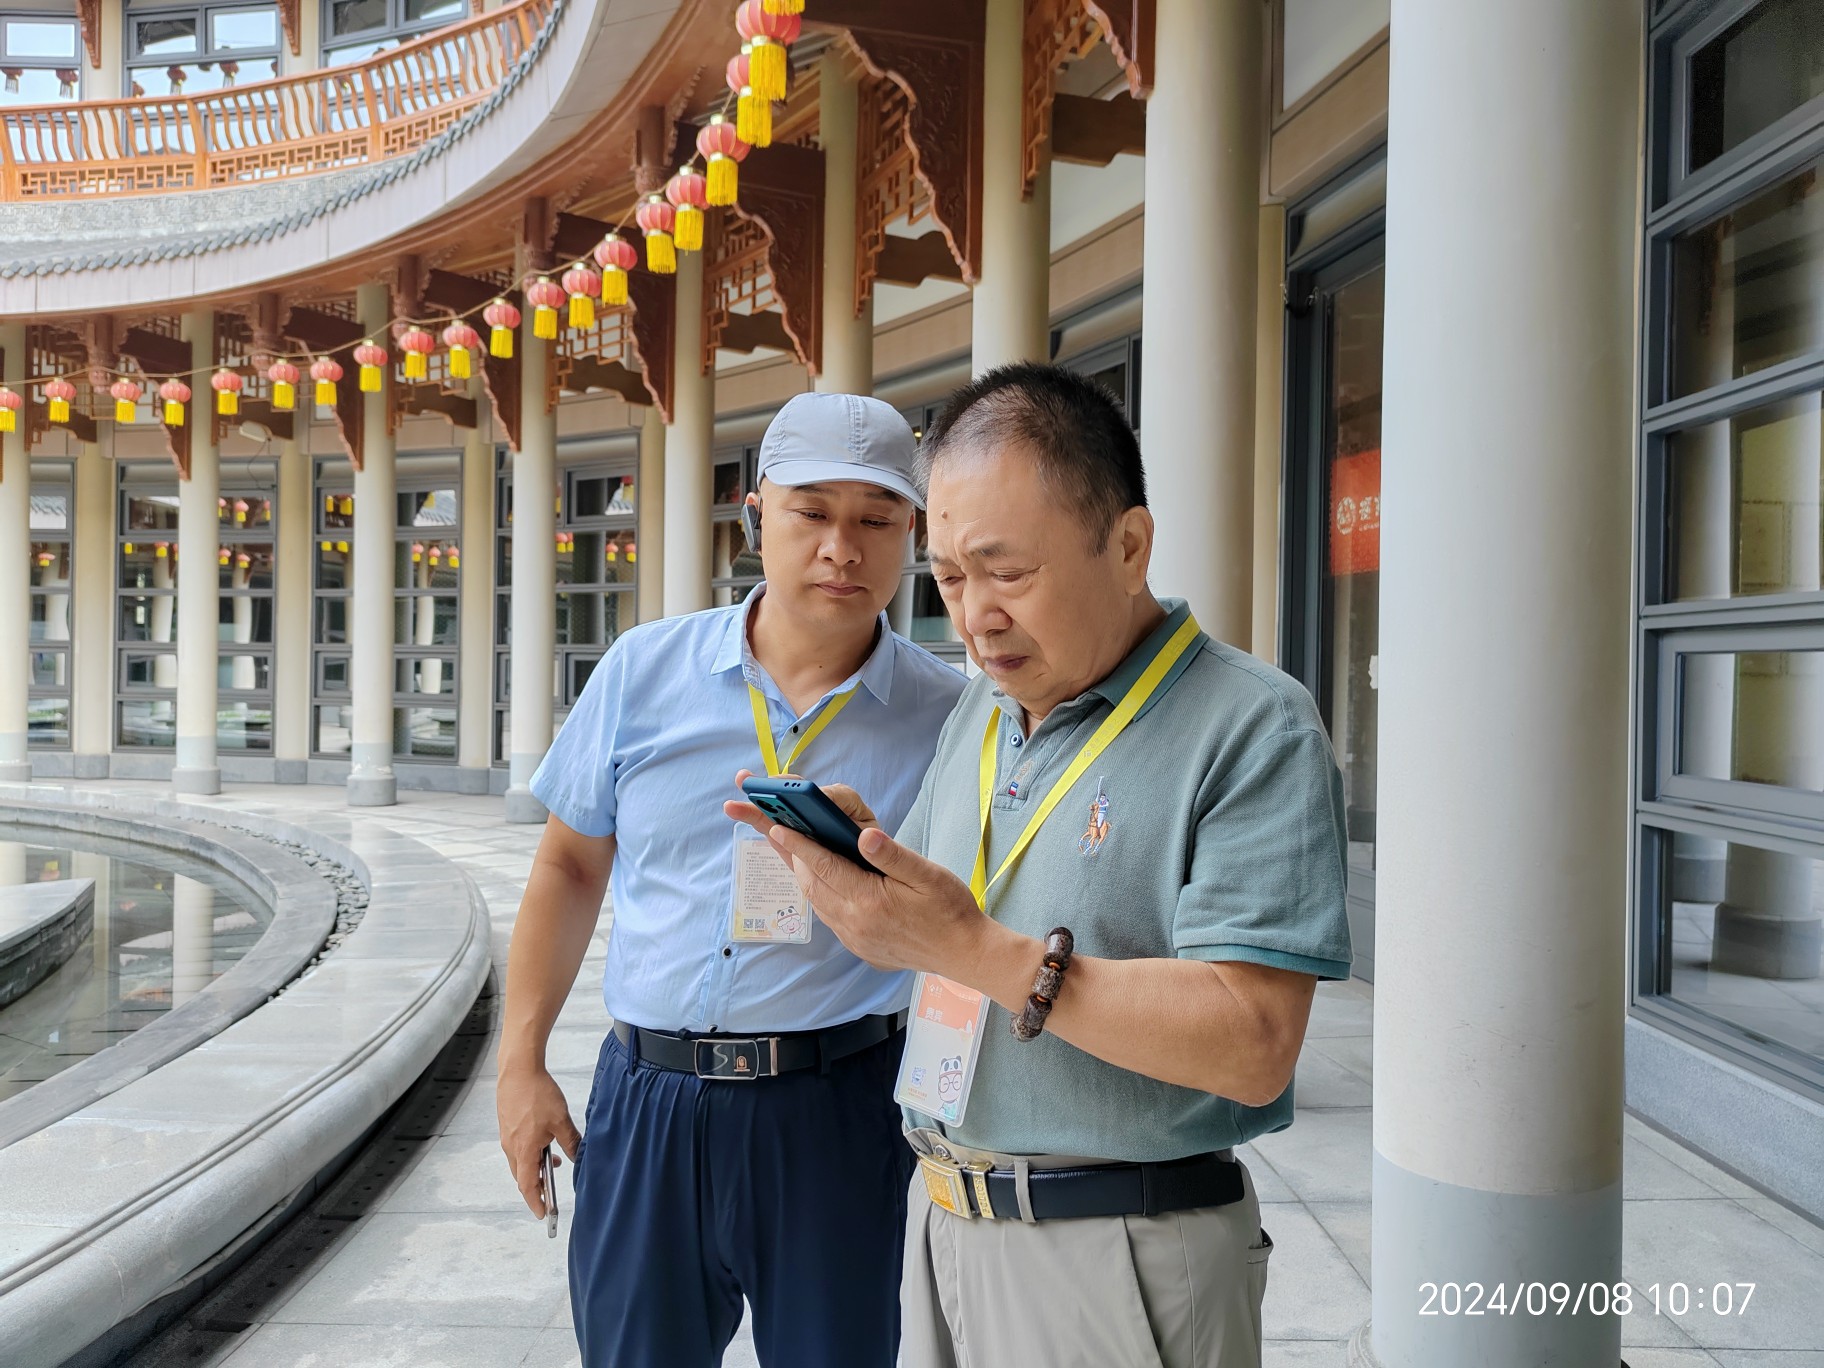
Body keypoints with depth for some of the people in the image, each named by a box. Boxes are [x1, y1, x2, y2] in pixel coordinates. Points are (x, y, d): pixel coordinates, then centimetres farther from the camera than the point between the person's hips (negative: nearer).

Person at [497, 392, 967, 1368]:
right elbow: (570, 865, 8)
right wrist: (520, 1063, 7)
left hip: (839, 1112, -1)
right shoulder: (646, 670, 1)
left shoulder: (945, 718, -5)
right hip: (647, 1096, 2)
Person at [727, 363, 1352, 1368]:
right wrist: (847, 862, -8)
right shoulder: (980, 712, 8)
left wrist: (976, 948, -27)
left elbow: (1253, 1044, -23)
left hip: (1115, 1262, -6)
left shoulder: (1252, 729, -15)